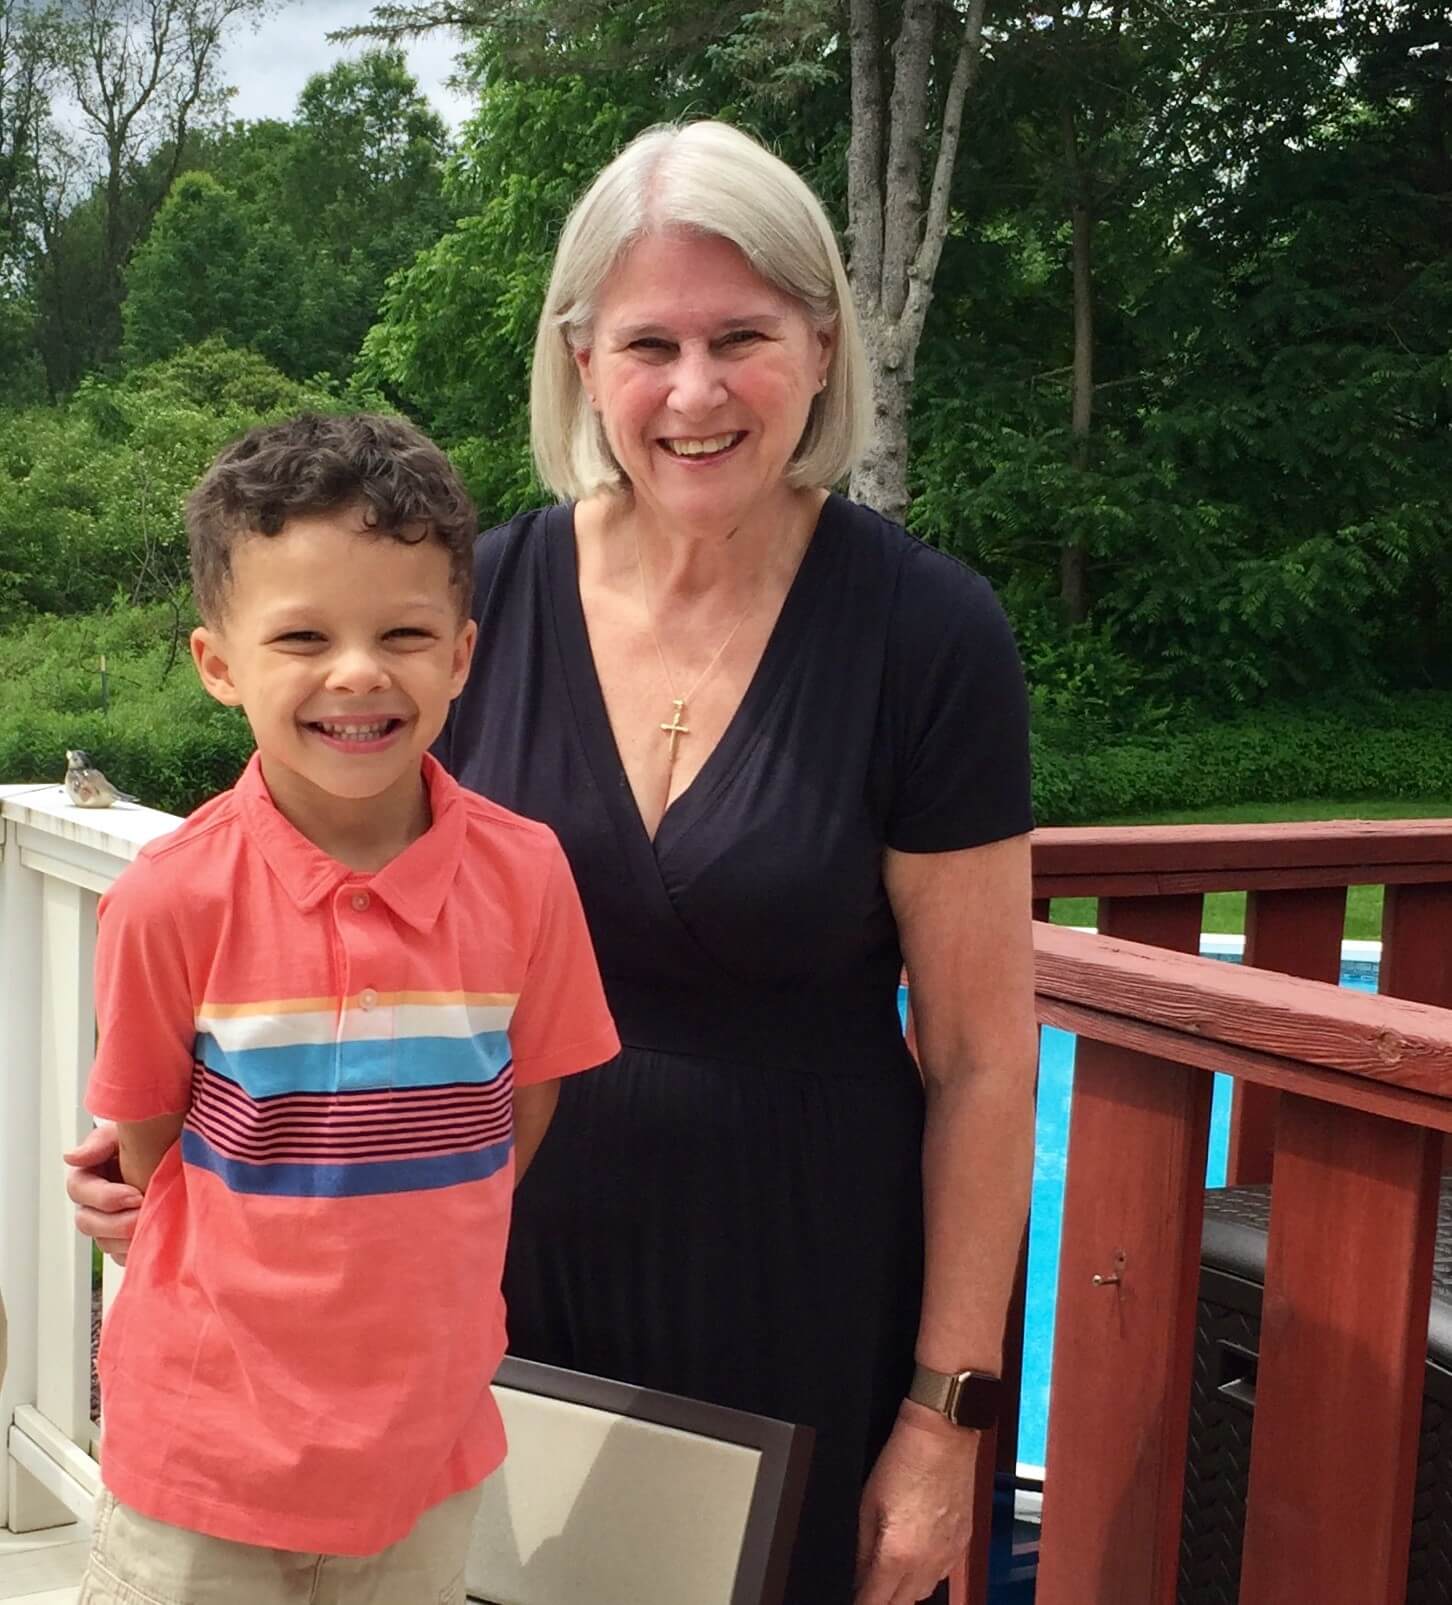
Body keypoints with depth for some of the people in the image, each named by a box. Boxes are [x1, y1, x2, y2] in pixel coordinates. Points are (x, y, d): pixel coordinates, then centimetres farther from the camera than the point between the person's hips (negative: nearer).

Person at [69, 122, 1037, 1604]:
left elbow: (979, 1056, -8)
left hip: (799, 1304, -2)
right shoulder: (486, 597, -6)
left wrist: (946, 1411, -6)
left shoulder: (927, 634, -13)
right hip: (515, 1270, 2)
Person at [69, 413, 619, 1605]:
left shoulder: (525, 873, -12)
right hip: (204, 1450, -2)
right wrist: (268, 1296, 0)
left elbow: (520, 1120, 1)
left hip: (430, 1444, 2)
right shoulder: (173, 899, -17)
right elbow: (148, 1147, -4)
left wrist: (406, 1274, 1)